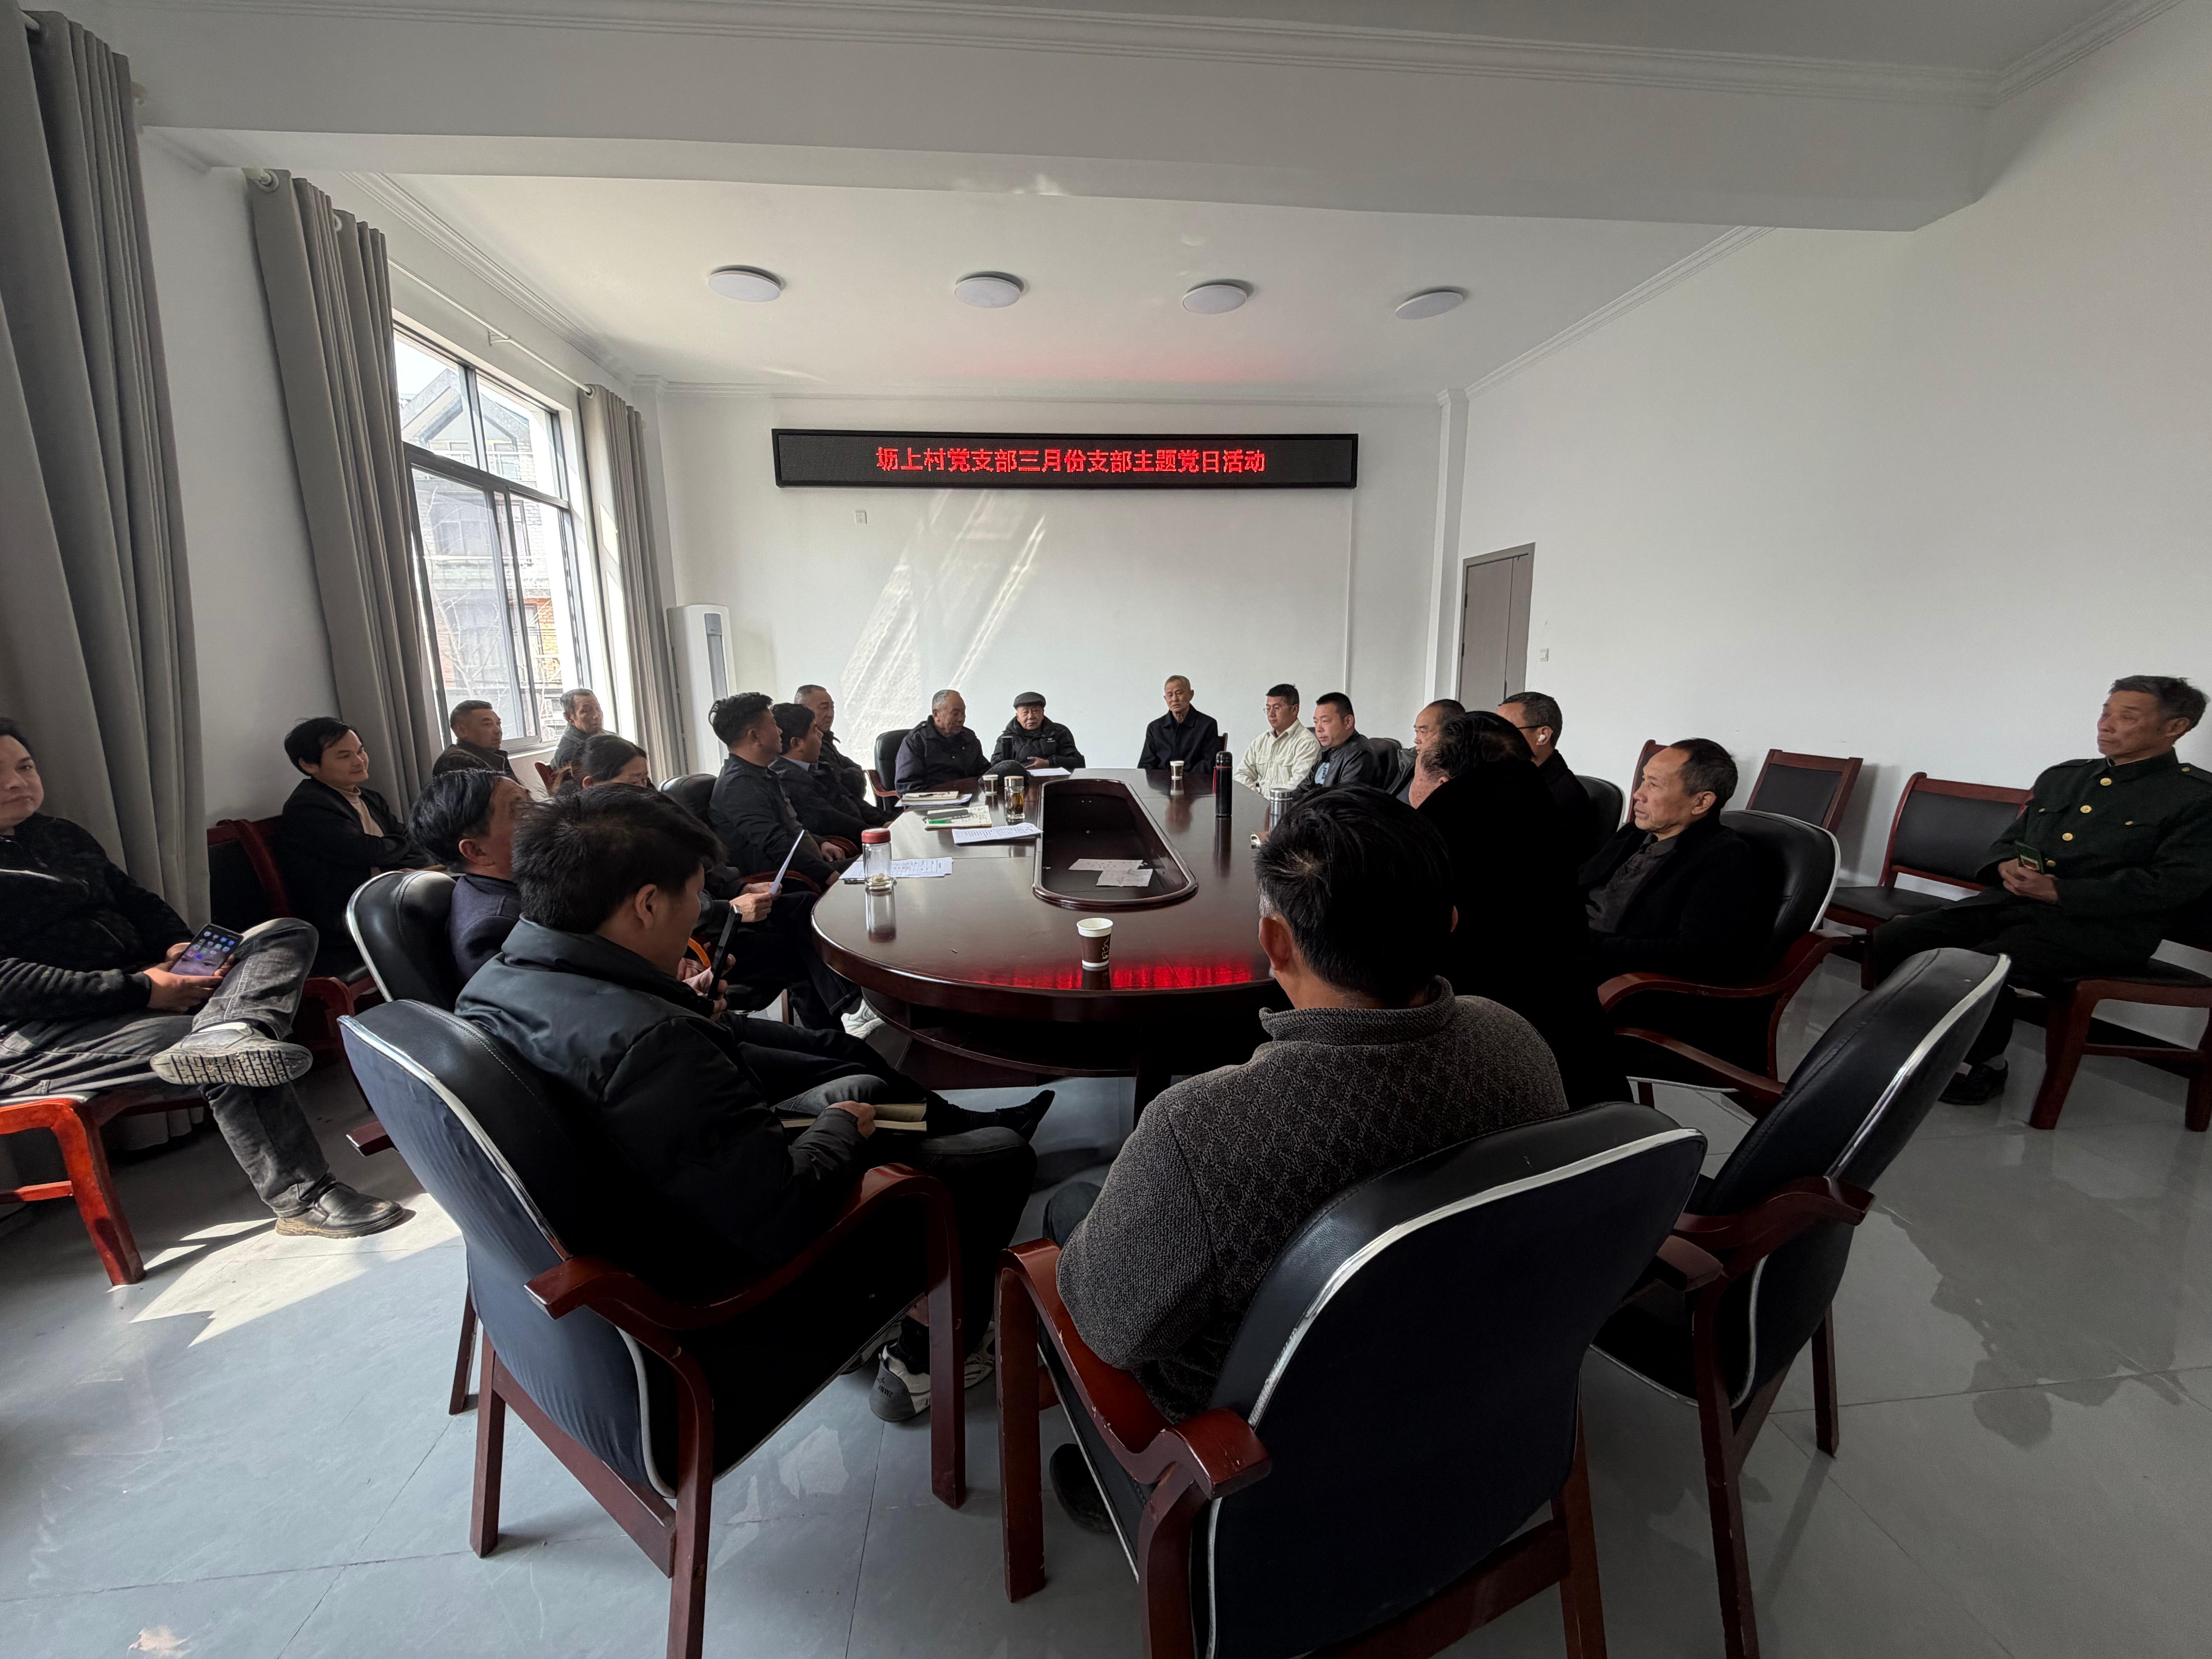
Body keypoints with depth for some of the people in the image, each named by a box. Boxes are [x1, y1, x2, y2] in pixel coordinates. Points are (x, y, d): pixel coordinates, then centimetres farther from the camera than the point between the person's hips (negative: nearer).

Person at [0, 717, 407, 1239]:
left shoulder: (63, 836, 20)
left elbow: (137, 901, 21)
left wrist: (178, 945, -2)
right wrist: (141, 990, -23)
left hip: (139, 981, 8)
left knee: (288, 934, -11)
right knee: (231, 1064, -29)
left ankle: (223, 1037, -42)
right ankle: (302, 1200, -23)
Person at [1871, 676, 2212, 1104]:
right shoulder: (2060, 777, 18)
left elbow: (2172, 884, -10)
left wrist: (2058, 891, -17)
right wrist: (2006, 866, -2)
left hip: (2099, 927, -6)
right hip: (2009, 903, 6)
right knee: (1891, 938, -16)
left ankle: (1984, 1063, -3)